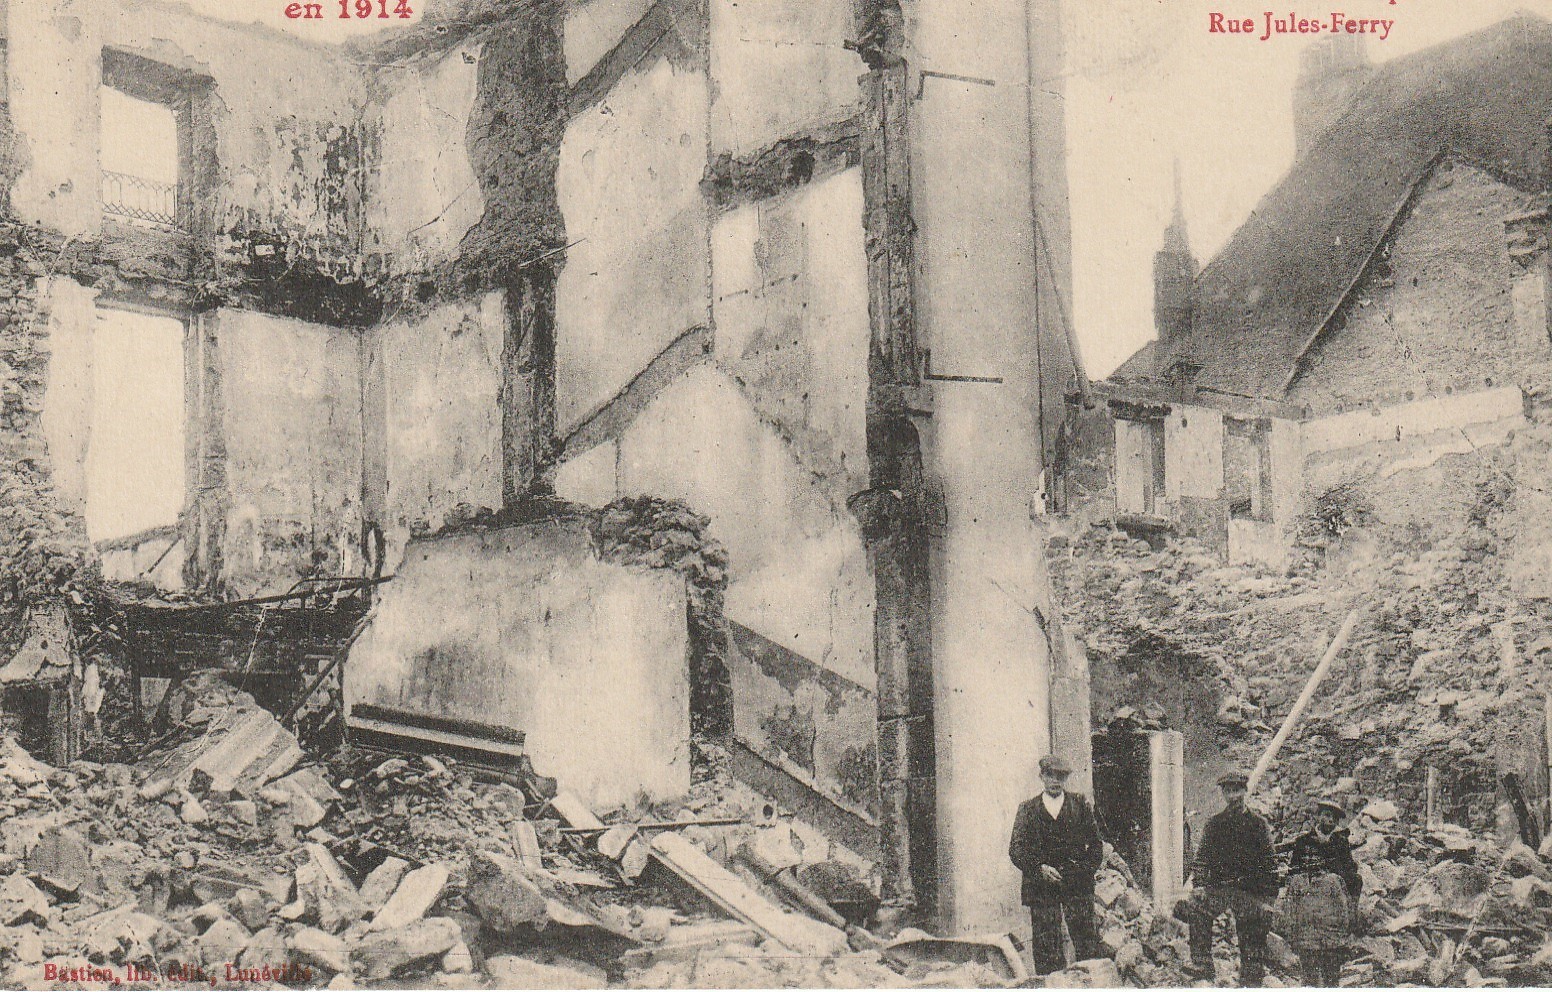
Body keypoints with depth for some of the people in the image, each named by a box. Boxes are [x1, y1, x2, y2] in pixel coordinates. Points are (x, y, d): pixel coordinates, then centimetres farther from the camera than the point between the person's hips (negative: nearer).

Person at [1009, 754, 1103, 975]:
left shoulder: (1080, 805, 13)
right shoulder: (1028, 809, 10)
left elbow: (1095, 843, 12)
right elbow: (1016, 849, 2)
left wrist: (1087, 869, -3)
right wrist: (1039, 868, -14)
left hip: (1078, 884, 0)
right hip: (1041, 886, 0)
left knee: (1086, 939, -6)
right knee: (1045, 946, -3)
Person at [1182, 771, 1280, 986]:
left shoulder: (1258, 824, 5)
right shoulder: (1214, 823, 11)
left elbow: (1269, 862, 4)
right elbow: (1202, 856, 10)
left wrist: (1269, 898, -3)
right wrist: (1200, 885, -5)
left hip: (1250, 890, -1)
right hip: (1218, 886, 1)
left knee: (1251, 937, 1)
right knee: (1196, 908, -26)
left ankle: (1251, 980, 13)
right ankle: (1202, 963, -24)